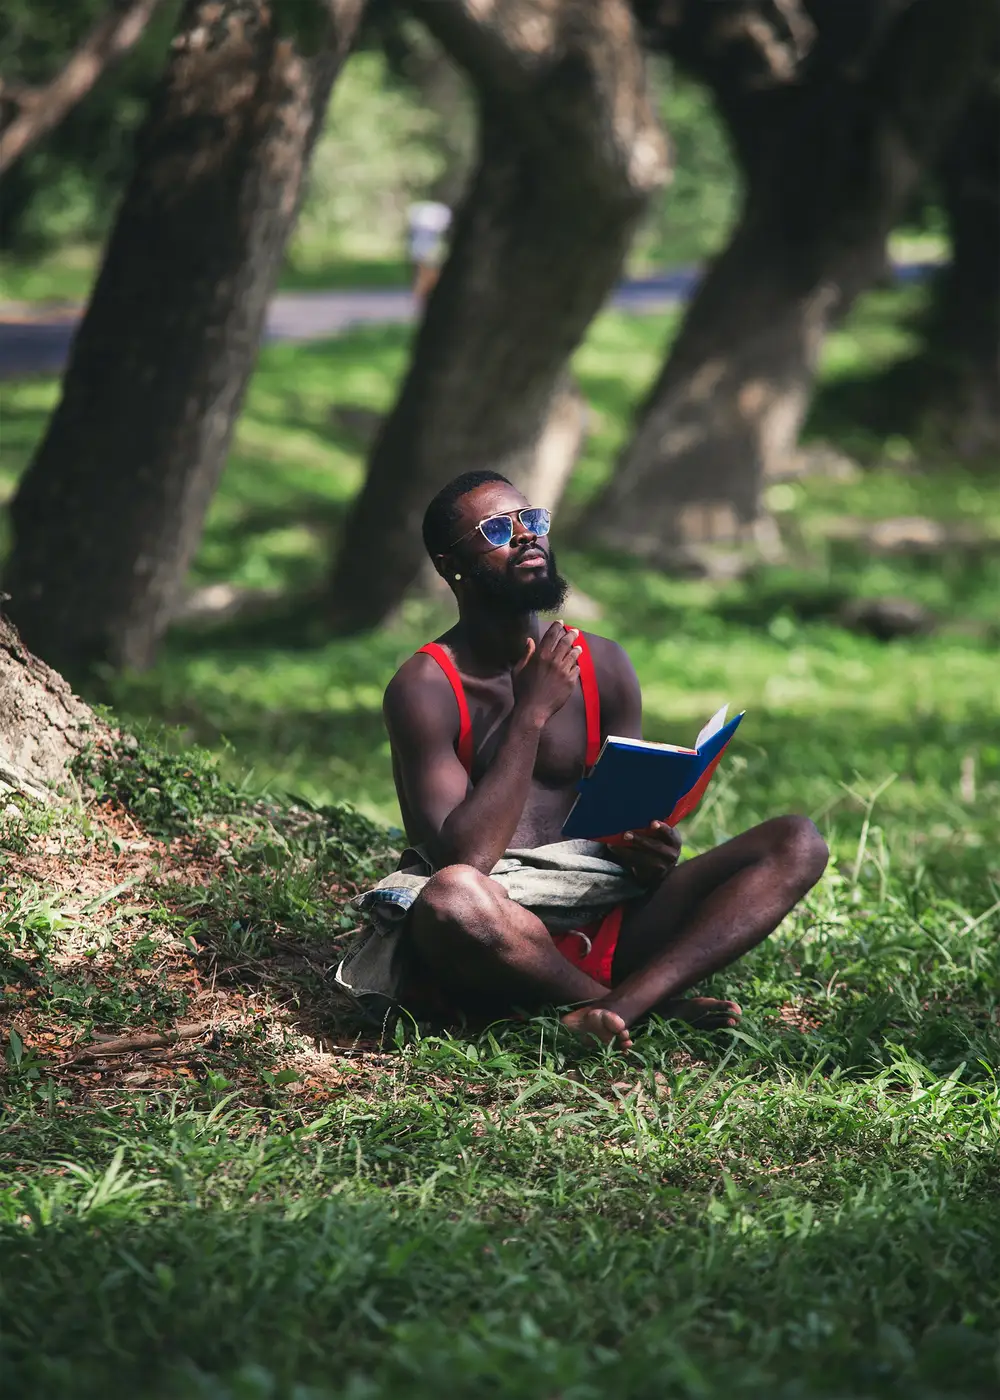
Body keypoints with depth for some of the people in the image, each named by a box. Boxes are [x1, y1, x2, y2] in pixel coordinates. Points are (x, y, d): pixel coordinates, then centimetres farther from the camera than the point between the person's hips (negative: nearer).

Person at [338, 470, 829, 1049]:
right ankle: (658, 1001, -17)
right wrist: (531, 713, -16)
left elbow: (636, 820, 12)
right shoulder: (425, 688, -6)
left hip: (605, 919, 5)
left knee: (797, 843, -11)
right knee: (453, 896, -42)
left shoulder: (603, 665, 10)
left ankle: (620, 1006, -32)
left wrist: (651, 851, -13)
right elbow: (462, 858, -17)